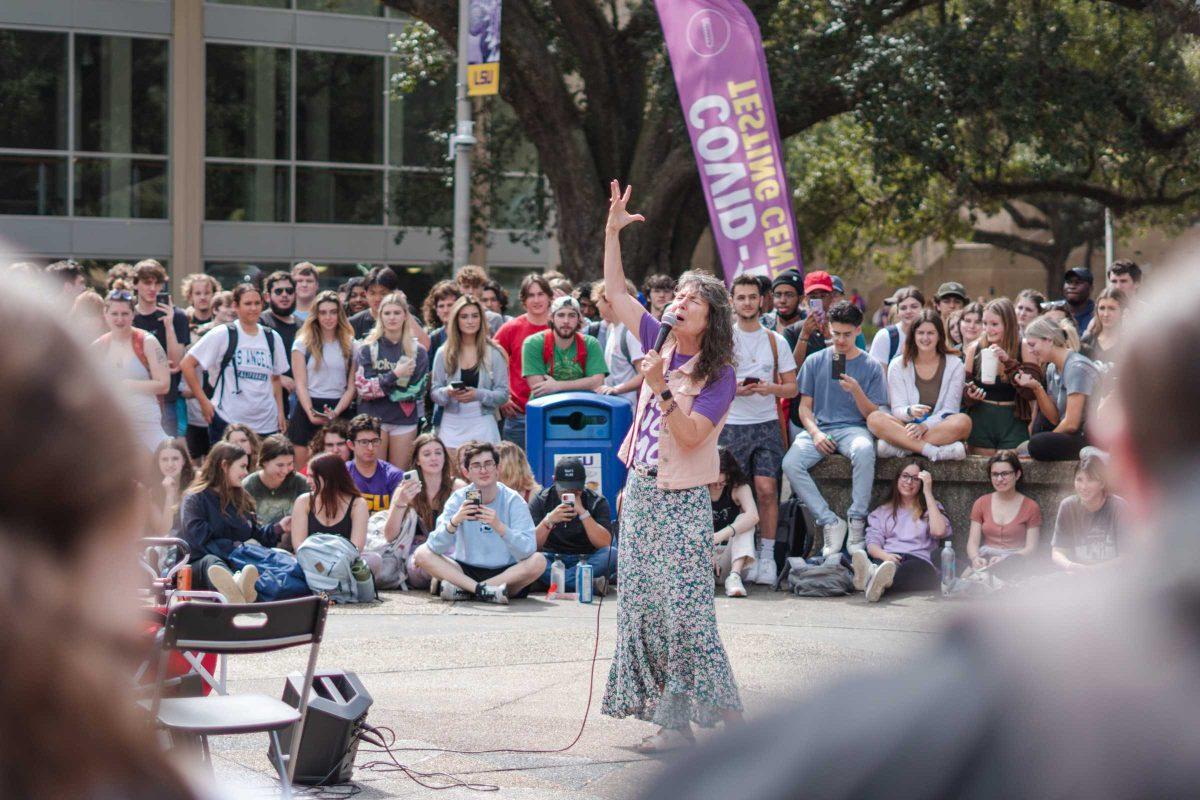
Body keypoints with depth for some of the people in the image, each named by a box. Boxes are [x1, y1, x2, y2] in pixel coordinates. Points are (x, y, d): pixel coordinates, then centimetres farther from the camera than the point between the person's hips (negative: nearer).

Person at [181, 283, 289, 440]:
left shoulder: (272, 338, 11)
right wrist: (203, 401, -5)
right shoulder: (222, 334, -2)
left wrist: (280, 412, 10)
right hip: (227, 421, -4)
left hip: (267, 424, 4)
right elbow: (187, 364, -2)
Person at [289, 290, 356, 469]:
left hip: (339, 411, 1)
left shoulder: (350, 345, 9)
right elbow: (301, 384, -1)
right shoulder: (303, 343, 4)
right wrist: (311, 414, -15)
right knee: (303, 468, -4)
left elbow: (351, 386, 5)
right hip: (309, 409, -1)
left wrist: (336, 412, -11)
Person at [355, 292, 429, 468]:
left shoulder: (418, 351, 5)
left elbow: (417, 391, -4)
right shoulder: (368, 349, 2)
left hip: (405, 421, 1)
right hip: (374, 418, -1)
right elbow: (364, 389, -7)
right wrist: (394, 375, -15)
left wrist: (382, 387, -9)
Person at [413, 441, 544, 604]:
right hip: (466, 570, 1)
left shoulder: (513, 500, -7)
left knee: (538, 561, -28)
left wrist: (499, 527, -35)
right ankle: (484, 590, -29)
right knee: (422, 553, -17)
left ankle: (462, 589, -25)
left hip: (506, 573, -1)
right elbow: (436, 546, -13)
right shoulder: (459, 499, -3)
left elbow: (527, 551, -20)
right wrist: (454, 521, -32)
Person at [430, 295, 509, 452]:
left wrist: (478, 395, -17)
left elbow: (503, 394, 0)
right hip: (452, 426, 1)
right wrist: (447, 392, -14)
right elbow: (434, 392, 7)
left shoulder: (494, 354, 3)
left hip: (482, 426, -1)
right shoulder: (443, 354, 7)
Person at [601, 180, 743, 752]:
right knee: (643, 604, 8)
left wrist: (662, 388, -26)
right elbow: (614, 294, 11)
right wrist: (612, 233, 5)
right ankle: (670, 709, 15)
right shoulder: (661, 344, 6)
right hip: (641, 491, 7)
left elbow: (691, 435, -20)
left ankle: (680, 716, -2)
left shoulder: (719, 375, -11)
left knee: (682, 605, -8)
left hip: (682, 501, -7)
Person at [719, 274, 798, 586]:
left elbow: (791, 387, 9)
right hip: (731, 426, 0)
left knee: (767, 488, -11)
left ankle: (767, 556, -2)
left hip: (766, 423, 0)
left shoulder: (776, 341, 10)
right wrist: (734, 389, -13)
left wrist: (770, 388, -11)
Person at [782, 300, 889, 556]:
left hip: (853, 428, -2)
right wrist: (815, 434, -9)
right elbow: (805, 406, 10)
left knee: (864, 451, -39)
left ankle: (857, 520, -26)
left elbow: (873, 415, 3)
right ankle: (830, 522, -21)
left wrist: (856, 390, -15)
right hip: (818, 428, 2)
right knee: (791, 463, -29)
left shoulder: (871, 366, 7)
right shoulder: (815, 361, 11)